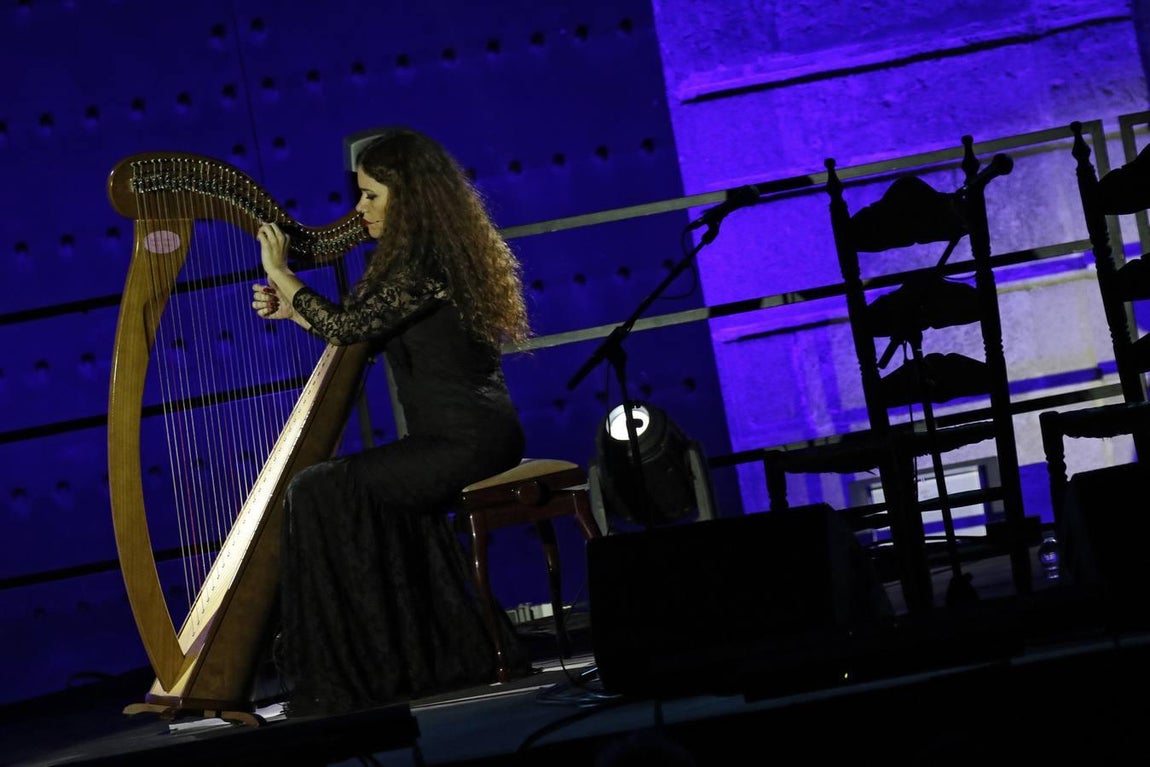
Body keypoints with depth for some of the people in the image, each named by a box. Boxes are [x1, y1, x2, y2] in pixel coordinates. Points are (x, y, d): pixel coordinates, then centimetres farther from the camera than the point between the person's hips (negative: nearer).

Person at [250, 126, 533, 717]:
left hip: (464, 442, -10)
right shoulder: (431, 252, 17)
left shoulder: (425, 262, -14)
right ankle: (453, 648, 11)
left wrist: (282, 275, -5)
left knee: (320, 494, -14)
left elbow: (350, 326, -17)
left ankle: (343, 677, -10)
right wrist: (290, 310, 14)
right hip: (473, 435, 10)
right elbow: (362, 334, 23)